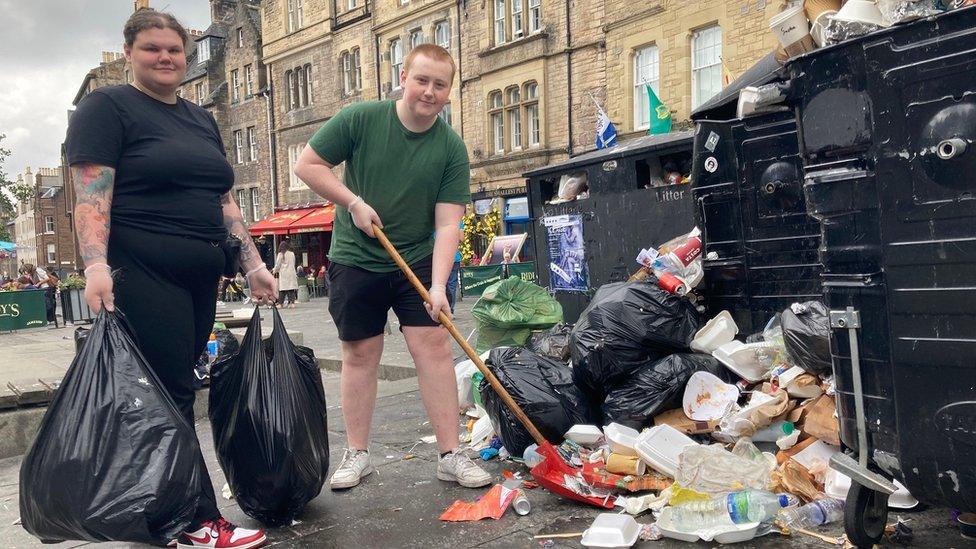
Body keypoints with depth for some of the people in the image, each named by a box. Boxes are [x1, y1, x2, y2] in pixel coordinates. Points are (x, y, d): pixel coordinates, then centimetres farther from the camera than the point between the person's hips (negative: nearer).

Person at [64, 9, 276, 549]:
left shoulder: (201, 119, 20)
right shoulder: (107, 106, 0)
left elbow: (224, 201, 19)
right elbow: (91, 195, -11)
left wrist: (253, 265, 12)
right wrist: (96, 265, -25)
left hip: (199, 279, 7)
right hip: (141, 276, -7)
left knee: (173, 394, 11)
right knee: (172, 395, -6)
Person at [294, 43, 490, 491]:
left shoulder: (452, 149, -8)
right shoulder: (359, 119, -9)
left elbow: (447, 224, -13)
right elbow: (307, 164, -4)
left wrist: (438, 285, -23)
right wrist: (353, 203, -14)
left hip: (418, 261, 1)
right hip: (356, 261, -1)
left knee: (435, 346, -5)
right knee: (360, 354, 6)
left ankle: (451, 455, 4)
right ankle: (357, 454, 19)